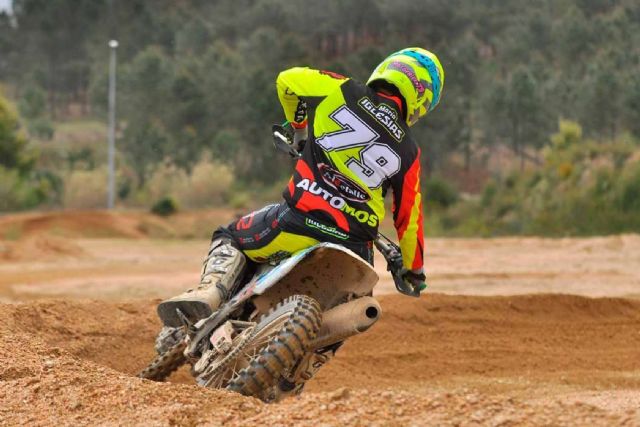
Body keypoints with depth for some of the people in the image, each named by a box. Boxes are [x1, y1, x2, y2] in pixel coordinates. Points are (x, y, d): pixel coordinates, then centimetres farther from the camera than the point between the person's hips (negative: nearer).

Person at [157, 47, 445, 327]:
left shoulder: (342, 92, 4)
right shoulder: (407, 151, 7)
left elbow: (287, 80, 20)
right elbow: (408, 215, 13)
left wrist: (299, 127, 37)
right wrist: (414, 268, 29)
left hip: (298, 224, -1)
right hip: (352, 246, 1)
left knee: (230, 238, 23)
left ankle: (211, 290, -7)